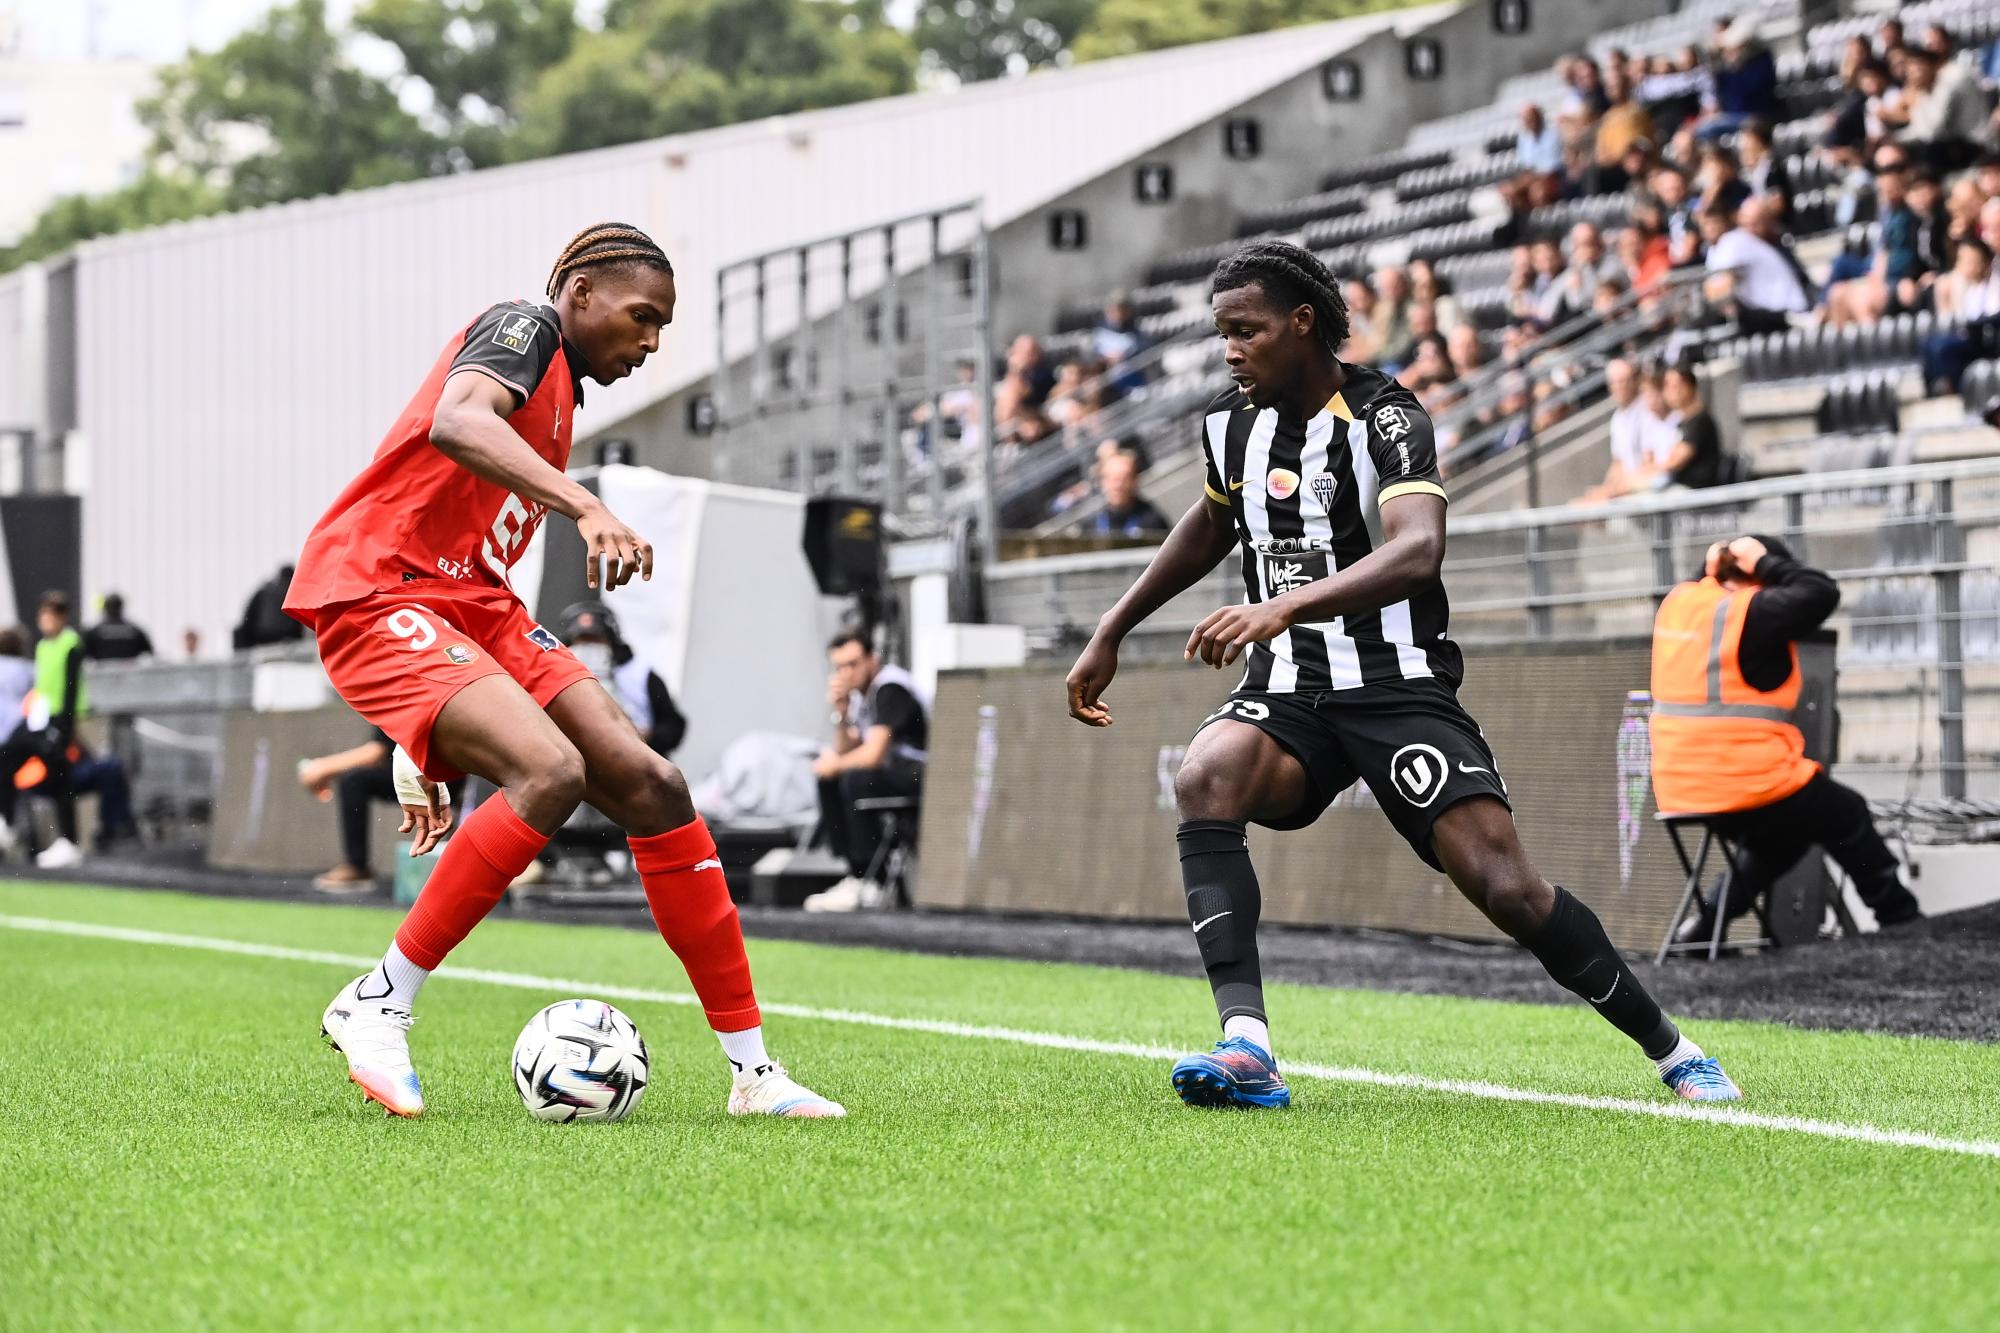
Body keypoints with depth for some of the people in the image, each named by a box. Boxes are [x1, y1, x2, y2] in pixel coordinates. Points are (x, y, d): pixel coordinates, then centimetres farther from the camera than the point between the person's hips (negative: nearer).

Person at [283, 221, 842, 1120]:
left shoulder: (559, 396, 23)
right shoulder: (524, 330, -5)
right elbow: (454, 424, -30)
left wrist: (424, 755, 26)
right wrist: (587, 506, -41)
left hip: (473, 608, 9)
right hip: (374, 596, -9)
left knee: (651, 786, -3)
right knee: (551, 772, -29)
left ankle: (751, 1070, -1)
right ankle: (375, 1007, -15)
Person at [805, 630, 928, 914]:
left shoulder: (890, 688, -17)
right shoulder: (862, 691, 12)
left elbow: (873, 755, -23)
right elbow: (845, 750, 17)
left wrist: (835, 764, -4)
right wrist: (841, 711, 0)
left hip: (924, 773, -10)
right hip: (899, 770, 10)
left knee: (856, 780, -29)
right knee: (828, 780, 9)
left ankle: (873, 883, -19)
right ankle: (854, 870, 2)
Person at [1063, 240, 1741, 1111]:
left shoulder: (1384, 416, -12)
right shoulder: (1231, 425, 8)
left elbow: (1416, 551, -31)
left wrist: (1286, 606, -45)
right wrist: (1110, 635, 30)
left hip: (1397, 688, -5)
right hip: (1286, 695, 5)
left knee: (1505, 886, -15)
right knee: (1206, 776, -30)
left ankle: (1671, 1052, 9)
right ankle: (1246, 1047, -39)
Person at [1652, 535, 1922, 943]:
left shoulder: (1676, 603, 8)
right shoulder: (1753, 612, -15)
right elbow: (1821, 592, -16)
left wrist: (1713, 568, 15)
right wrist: (1767, 563, -7)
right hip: (1749, 784, -8)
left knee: (1781, 833, 32)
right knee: (1847, 815, 16)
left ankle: (1708, 918, 22)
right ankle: (1900, 918, 23)